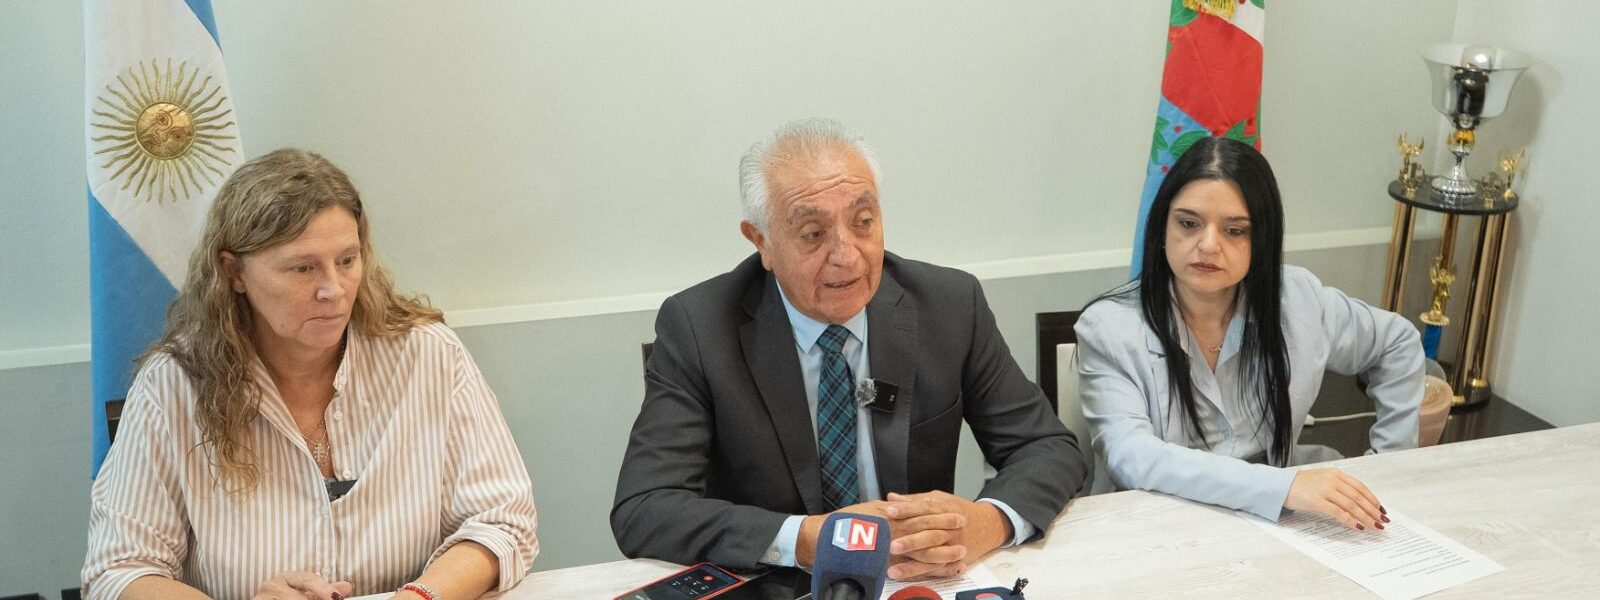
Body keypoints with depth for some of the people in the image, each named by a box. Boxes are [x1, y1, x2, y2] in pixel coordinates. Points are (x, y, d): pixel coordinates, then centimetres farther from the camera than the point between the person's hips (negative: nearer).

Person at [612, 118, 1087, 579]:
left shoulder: (951, 305, -5)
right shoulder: (695, 328, -11)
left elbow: (1053, 449, 0)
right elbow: (640, 511, -17)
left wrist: (986, 522, -22)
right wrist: (806, 540, -29)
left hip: (919, 583, 2)